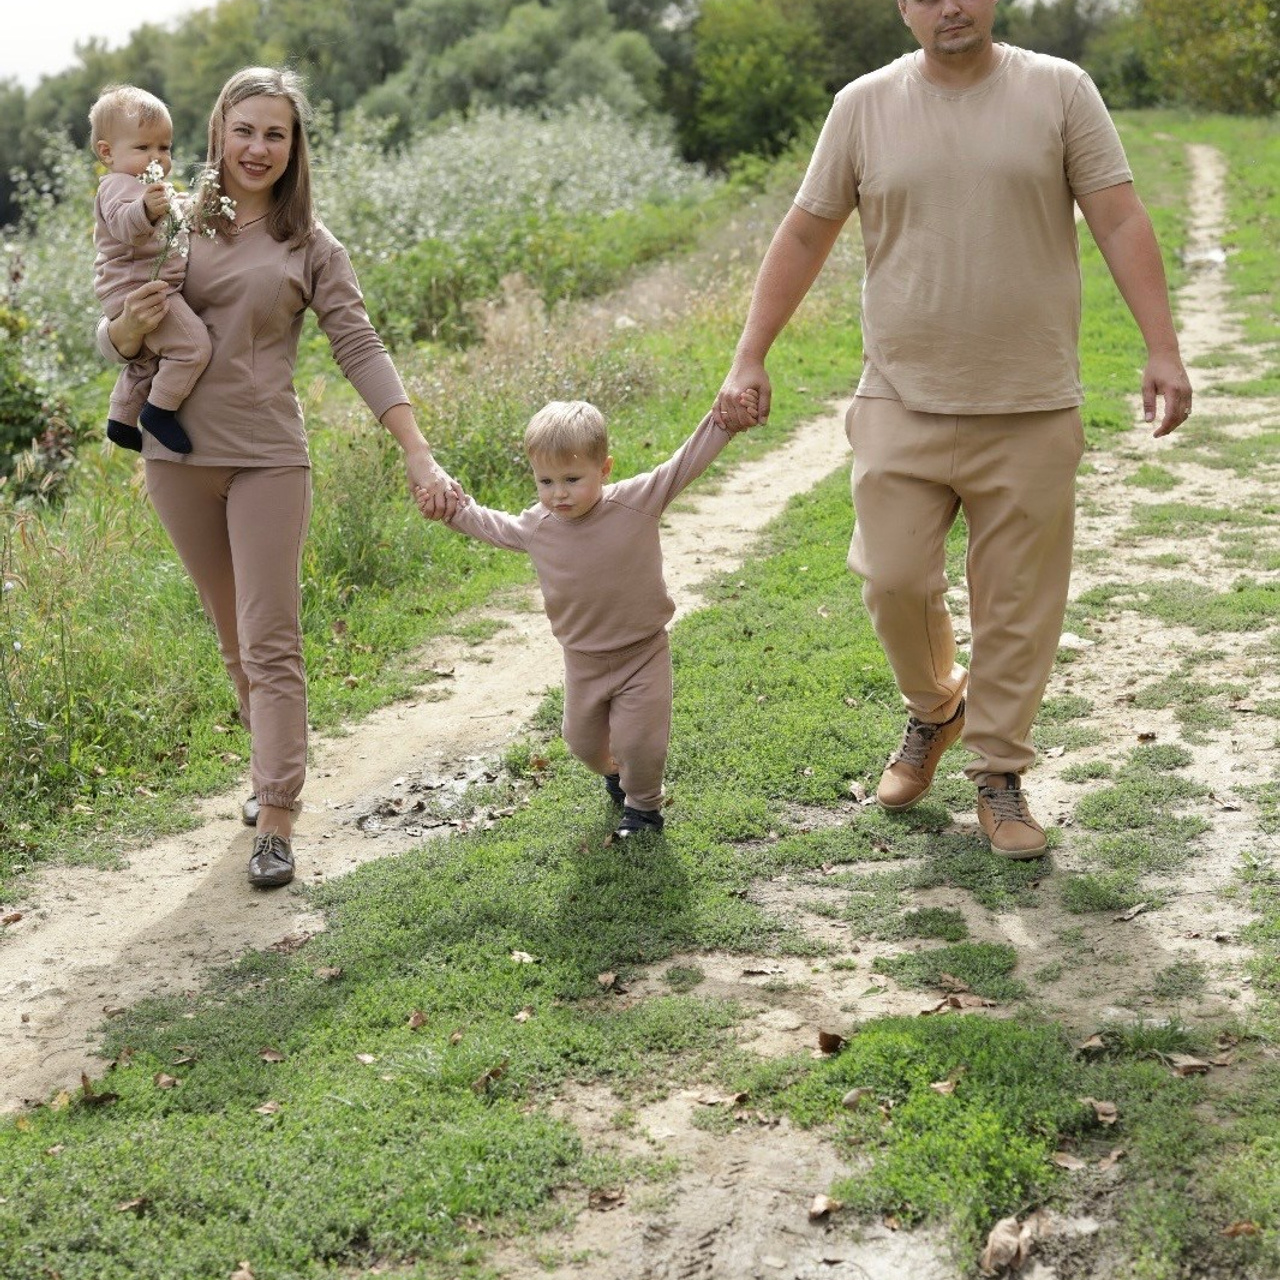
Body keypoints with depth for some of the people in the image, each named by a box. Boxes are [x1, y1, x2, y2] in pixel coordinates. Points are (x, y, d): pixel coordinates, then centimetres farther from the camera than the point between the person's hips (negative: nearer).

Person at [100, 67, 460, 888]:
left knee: (271, 642, -3)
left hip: (268, 458, -2)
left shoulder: (310, 245, 1)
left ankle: (276, 820, 0)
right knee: (236, 636, 15)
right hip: (179, 453, 2)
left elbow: (361, 350, -5)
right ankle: (274, 765, 33)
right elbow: (113, 343, 8)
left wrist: (421, 457, -14)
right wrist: (133, 326, -17)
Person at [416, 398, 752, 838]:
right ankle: (615, 771, 54)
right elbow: (492, 525, 12)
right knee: (583, 742, 19)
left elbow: (686, 462, -22)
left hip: (643, 653, -4)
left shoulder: (637, 502, -20)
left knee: (637, 740, -3)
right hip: (583, 660, 4)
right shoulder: (536, 526, -9)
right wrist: (453, 509, 4)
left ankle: (644, 806, 27)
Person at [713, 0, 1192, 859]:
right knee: (893, 578, -1)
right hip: (902, 402, 1)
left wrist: (1163, 350, -11)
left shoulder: (1059, 90, 1)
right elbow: (805, 237, 8)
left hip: (1031, 410, -1)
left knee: (1018, 603, 4)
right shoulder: (865, 105, 4)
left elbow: (1121, 223, -2)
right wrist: (750, 359, 3)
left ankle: (1000, 775, 21)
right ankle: (934, 708, 30)